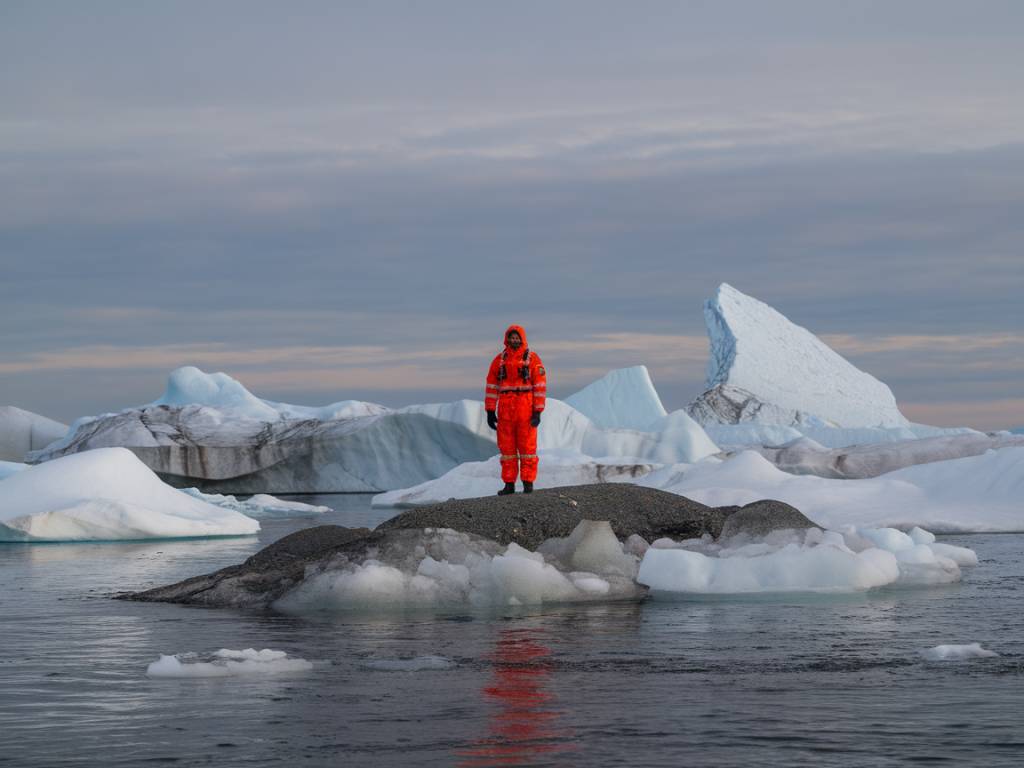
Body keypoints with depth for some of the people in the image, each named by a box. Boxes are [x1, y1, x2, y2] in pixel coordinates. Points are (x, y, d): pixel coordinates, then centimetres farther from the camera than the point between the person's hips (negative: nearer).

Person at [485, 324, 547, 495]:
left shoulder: (532, 359, -2)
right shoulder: (499, 360, 8)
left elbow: (540, 386, -5)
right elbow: (491, 386, 9)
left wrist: (537, 412, -11)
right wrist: (490, 411, 3)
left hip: (526, 410, -3)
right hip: (505, 411, 3)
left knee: (527, 447, -2)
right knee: (506, 447, 4)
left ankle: (528, 483, 4)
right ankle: (509, 484, 8)